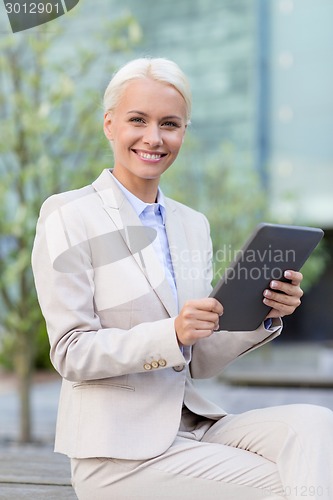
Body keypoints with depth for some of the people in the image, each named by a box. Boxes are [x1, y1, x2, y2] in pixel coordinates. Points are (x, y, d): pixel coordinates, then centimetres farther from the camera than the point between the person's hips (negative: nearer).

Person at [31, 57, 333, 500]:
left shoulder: (193, 225, 13)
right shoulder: (68, 218, -5)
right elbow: (71, 354, -11)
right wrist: (171, 334, -25)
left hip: (193, 425, 6)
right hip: (120, 448, -6)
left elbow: (200, 363, 12)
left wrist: (265, 316, -6)